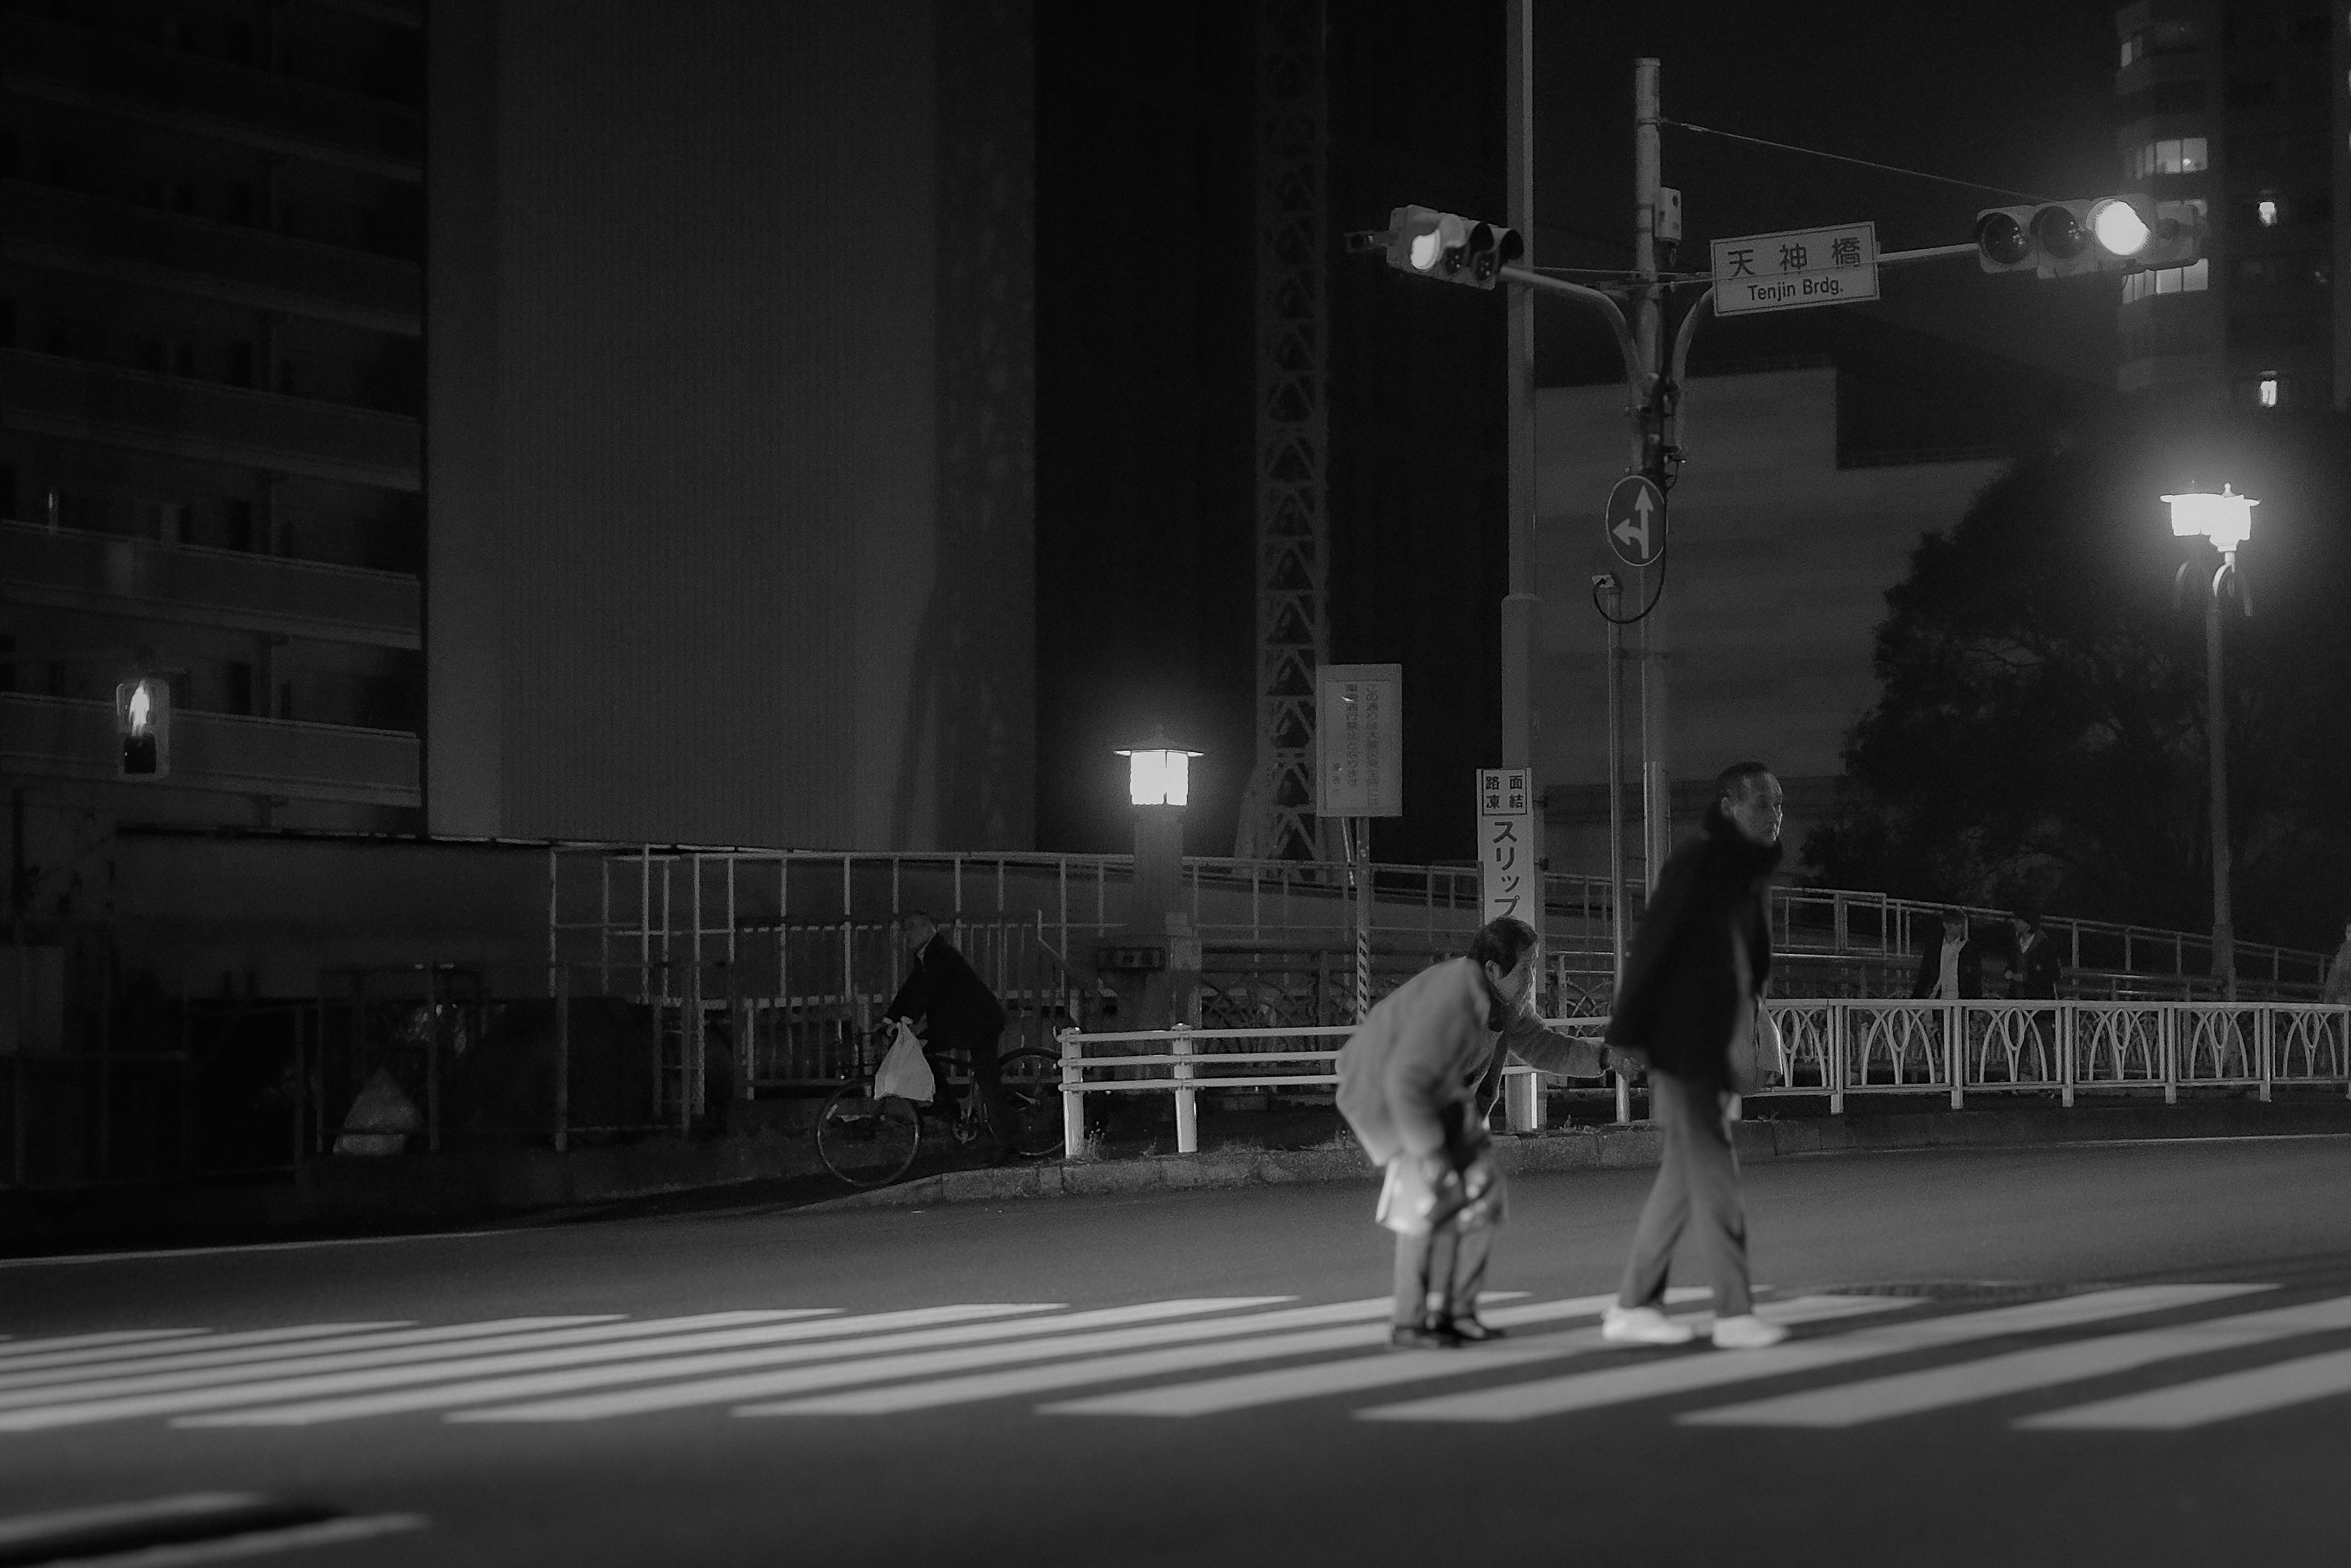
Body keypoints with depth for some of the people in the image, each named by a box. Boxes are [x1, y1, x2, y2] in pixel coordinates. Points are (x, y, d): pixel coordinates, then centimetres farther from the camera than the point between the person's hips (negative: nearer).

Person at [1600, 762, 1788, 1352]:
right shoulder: (1698, 863, -12)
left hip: (1713, 1046, 9)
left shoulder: (1747, 873, 15)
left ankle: (1633, 1307, 16)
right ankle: (1734, 1313, -7)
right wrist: (1628, 1029, -19)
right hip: (1681, 1044, -9)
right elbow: (1650, 943, -16)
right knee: (1712, 1171, -8)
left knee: (1684, 1172, 10)